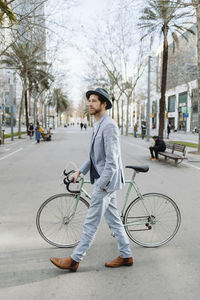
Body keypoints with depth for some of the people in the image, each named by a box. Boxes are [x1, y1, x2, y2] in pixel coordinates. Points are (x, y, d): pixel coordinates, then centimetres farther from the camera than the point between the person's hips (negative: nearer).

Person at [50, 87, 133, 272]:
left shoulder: (109, 125, -17)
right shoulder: (99, 125, 15)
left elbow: (112, 160, -22)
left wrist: (101, 185, -20)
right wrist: (80, 171, 14)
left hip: (106, 182, -10)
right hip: (104, 181, 10)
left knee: (91, 222, 1)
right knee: (114, 220, 16)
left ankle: (75, 260, 15)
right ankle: (126, 256, 28)